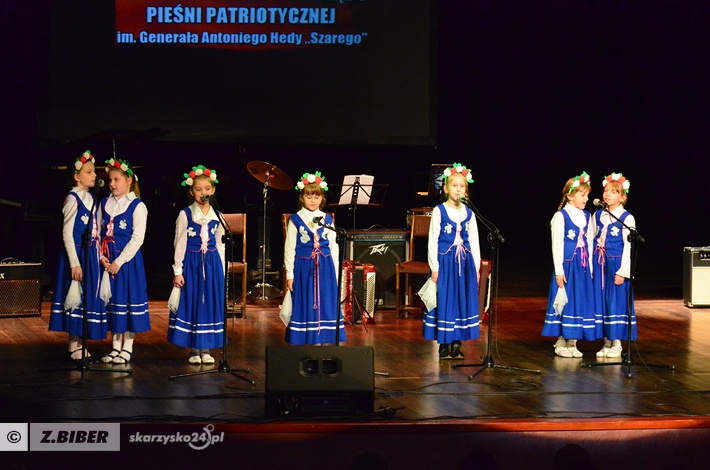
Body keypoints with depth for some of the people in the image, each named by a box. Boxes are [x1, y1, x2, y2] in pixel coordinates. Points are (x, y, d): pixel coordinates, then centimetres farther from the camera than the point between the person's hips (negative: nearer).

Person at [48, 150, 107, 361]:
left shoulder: (90, 198, 11)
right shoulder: (73, 199, -12)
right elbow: (67, 233, -15)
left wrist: (99, 256, 12)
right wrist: (75, 263, -19)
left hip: (92, 255, 8)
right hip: (78, 254, -8)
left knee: (89, 296, 10)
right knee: (77, 296, -3)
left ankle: (80, 346, 17)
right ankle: (75, 348, 3)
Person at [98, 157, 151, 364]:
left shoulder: (137, 206, -8)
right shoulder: (104, 204, 9)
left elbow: (138, 238, -13)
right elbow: (98, 232, 10)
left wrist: (119, 262, -16)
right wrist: (102, 257, -6)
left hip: (128, 259, -5)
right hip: (108, 261, 5)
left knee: (128, 299, -2)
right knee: (111, 300, 9)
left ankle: (127, 348, 7)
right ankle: (115, 347, 17)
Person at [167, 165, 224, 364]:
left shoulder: (216, 216, 6)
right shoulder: (185, 215, -3)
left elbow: (220, 244, 10)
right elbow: (180, 244, -3)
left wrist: (221, 270, 7)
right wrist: (177, 271, -7)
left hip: (212, 264, 3)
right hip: (191, 264, -3)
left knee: (211, 303, 4)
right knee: (192, 303, -1)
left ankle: (206, 349, 12)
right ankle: (194, 349, 8)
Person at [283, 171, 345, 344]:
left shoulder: (327, 220, 6)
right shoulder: (295, 220, -1)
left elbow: (334, 247, 10)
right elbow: (289, 249, 0)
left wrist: (335, 272, 7)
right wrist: (289, 274, -2)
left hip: (325, 268, 2)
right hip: (303, 268, -2)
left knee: (325, 304, 3)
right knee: (305, 305, 1)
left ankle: (323, 342, 9)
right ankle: (307, 342, 7)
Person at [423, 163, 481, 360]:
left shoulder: (468, 213, 8)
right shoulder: (439, 211, -3)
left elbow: (474, 241, 12)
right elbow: (432, 241, -3)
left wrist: (476, 267, 7)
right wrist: (434, 268, -8)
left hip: (465, 262, 4)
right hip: (445, 261, -4)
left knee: (463, 301, 4)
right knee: (445, 301, -1)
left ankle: (457, 344, 12)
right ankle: (444, 346, 7)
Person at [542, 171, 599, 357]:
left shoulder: (587, 217, 10)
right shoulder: (561, 216, -8)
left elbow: (589, 243, 14)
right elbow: (557, 244, -10)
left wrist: (590, 267, 11)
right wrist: (559, 270, -13)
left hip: (583, 267, 6)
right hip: (566, 265, -6)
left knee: (580, 300, 6)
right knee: (564, 300, -2)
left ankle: (572, 343, 14)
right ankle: (561, 343, 7)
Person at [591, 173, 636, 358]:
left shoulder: (627, 218, -6)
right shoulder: (597, 216, 9)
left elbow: (628, 246, -9)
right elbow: (591, 241, 12)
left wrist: (622, 271, -13)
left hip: (616, 264, -5)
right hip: (599, 264, 5)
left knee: (617, 300, -1)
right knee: (601, 299, 6)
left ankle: (616, 344, 7)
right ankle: (606, 342, 15)